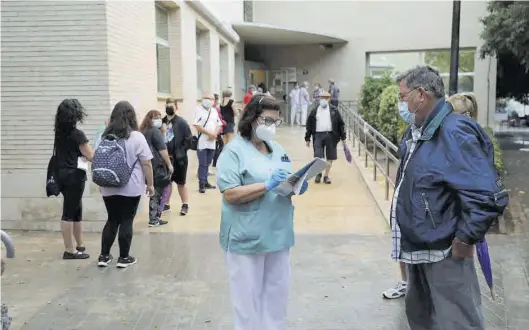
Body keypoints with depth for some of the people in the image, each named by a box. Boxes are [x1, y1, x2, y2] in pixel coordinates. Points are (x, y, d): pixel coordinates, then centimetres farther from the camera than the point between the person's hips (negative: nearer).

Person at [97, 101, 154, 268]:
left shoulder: (105, 136, 5)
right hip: (131, 188, -4)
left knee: (112, 220, 15)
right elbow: (146, 163, -9)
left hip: (109, 187, 4)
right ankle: (124, 258, 10)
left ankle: (104, 256, 17)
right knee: (126, 221, 4)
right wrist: (150, 184, 0)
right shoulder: (136, 137, -9)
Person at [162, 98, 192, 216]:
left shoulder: (181, 122, -7)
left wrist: (181, 153, -14)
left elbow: (188, 139, -10)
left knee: (181, 182, 6)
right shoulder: (162, 122, 2)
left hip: (178, 158, -4)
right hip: (165, 157, 4)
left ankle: (185, 205, 20)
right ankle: (166, 204, 27)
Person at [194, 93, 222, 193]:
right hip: (202, 142, -6)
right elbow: (197, 126, -14)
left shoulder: (214, 111, 13)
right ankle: (201, 184, -1)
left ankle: (205, 181, 22)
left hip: (212, 142, 6)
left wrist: (215, 134, -6)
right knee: (202, 164, -5)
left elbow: (219, 125, 13)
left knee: (207, 163, 13)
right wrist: (209, 133, -16)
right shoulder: (199, 110, -6)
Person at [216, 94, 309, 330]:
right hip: (247, 239, -7)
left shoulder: (278, 149, 11)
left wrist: (297, 186, -4)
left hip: (278, 235, 7)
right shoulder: (234, 151, -11)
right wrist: (267, 185, -25)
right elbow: (230, 195, -19)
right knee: (248, 298, 6)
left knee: (277, 295, 17)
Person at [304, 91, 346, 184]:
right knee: (318, 157, -4)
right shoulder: (314, 111, 7)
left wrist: (343, 137, 4)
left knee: (330, 157, 3)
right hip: (318, 135, 0)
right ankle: (318, 174, 18)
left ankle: (326, 176, 16)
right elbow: (309, 125, 9)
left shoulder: (334, 110, 6)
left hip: (331, 135, 0)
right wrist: (307, 138, 6)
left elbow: (340, 124, 8)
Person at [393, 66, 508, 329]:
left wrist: (465, 239, -20)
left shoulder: (454, 131, -23)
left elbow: (489, 196, -28)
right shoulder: (416, 131, 7)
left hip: (443, 252, -9)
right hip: (416, 246, 9)